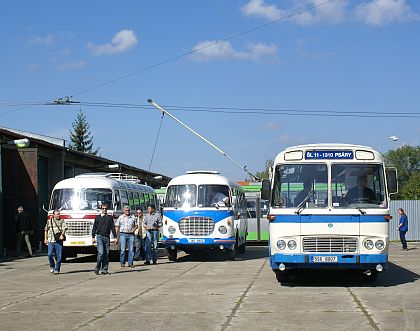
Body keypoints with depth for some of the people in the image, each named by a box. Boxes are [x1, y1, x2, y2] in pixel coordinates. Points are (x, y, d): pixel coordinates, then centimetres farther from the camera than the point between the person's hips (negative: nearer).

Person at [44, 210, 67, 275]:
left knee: (59, 256, -2)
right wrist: (45, 238, 14)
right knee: (50, 254, -10)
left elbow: (64, 228, -5)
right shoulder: (49, 221, 14)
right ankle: (52, 266, 13)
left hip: (59, 241, -1)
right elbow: (46, 230, 20)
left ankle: (57, 270, 7)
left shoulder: (62, 221, 9)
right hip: (51, 241, 1)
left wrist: (62, 235, -23)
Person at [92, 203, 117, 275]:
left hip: (107, 237, 3)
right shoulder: (98, 217, 6)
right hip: (99, 237, -3)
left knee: (106, 254, 1)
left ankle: (104, 269, 7)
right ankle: (97, 268, -4)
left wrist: (115, 237, 5)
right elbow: (94, 227, 5)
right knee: (101, 253, -15)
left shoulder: (110, 218, 12)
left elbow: (113, 228, 11)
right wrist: (93, 237, -3)